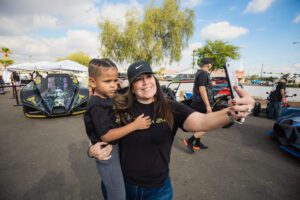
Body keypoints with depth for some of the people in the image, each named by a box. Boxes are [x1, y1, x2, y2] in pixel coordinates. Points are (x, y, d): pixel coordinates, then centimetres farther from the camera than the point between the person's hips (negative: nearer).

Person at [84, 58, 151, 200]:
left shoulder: (105, 99, 2)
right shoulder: (97, 105, -26)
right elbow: (106, 136, -28)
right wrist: (135, 125, -30)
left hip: (113, 150, 9)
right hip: (107, 154, -8)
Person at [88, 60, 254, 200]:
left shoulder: (171, 109, -16)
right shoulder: (120, 108, -13)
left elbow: (201, 122, -30)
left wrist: (231, 114, -48)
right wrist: (93, 149, -21)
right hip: (124, 184, 1)